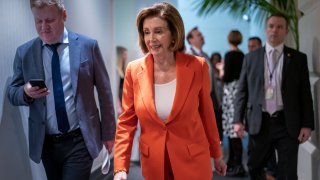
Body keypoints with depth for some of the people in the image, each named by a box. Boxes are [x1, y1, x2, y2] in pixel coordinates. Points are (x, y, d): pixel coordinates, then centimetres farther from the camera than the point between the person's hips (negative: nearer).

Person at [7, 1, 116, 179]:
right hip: (46, 143, 3)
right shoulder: (24, 52, 2)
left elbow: (104, 91, 1)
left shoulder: (88, 45, -3)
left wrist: (108, 132, 4)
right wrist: (26, 92, -16)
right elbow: (13, 93, 8)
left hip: (79, 140, -3)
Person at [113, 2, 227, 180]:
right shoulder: (134, 71, -8)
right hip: (153, 163, 2)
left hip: (193, 162, -2)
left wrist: (217, 154, 11)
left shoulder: (197, 67, -11)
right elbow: (126, 123, -3)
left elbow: (206, 112, 1)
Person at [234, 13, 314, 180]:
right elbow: (242, 91, 7)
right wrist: (238, 120, -1)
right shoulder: (251, 58, 6)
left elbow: (305, 93, 2)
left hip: (287, 124, -1)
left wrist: (307, 124, -4)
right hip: (260, 123, 1)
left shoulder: (298, 58, 4)